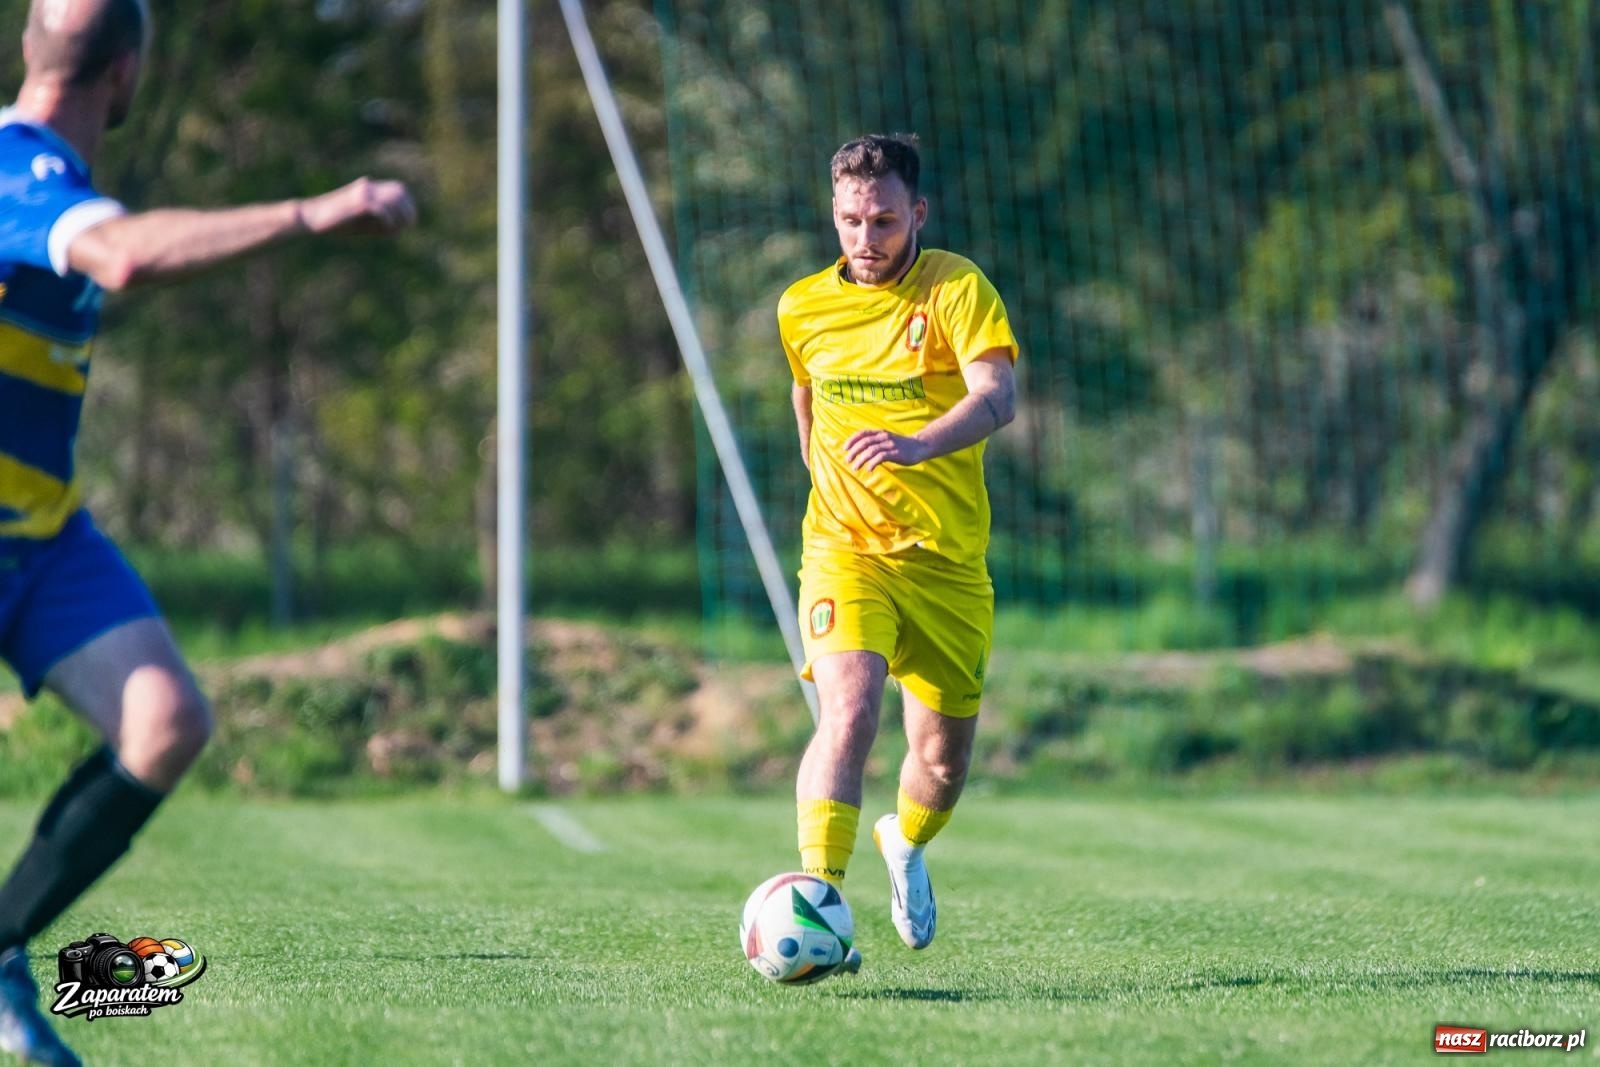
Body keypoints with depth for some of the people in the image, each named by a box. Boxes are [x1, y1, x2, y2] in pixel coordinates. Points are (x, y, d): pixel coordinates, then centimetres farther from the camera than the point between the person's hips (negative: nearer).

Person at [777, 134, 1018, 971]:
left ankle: (905, 841, 44)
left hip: (948, 562, 0)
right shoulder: (803, 308, 4)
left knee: (943, 760, 10)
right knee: (850, 713, -26)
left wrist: (917, 445, -41)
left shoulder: (956, 289, -8)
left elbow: (996, 397, -24)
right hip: (844, 551, 0)